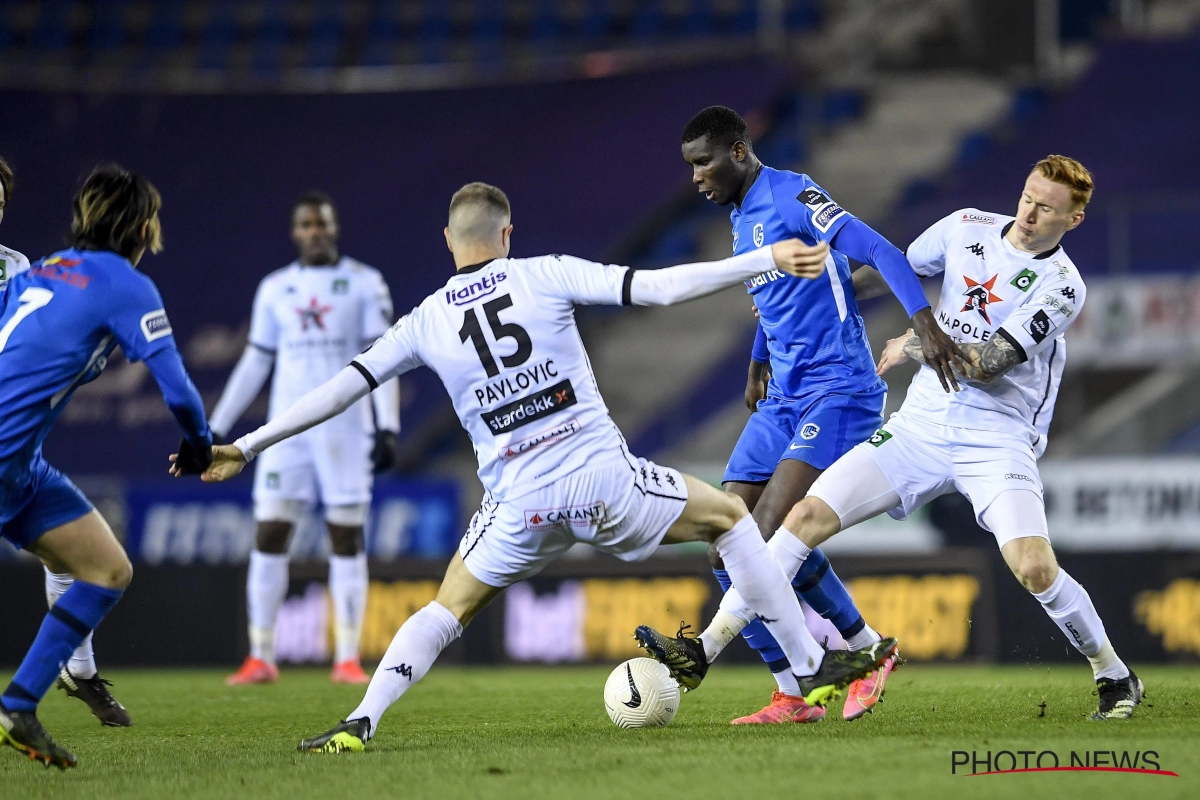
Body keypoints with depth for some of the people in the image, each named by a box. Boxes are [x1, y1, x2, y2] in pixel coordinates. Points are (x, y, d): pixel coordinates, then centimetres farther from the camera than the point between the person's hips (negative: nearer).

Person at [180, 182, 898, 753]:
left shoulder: (426, 322, 7)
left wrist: (246, 446, 16)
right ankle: (813, 669, 19)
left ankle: (361, 721, -1)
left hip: (521, 503, 2)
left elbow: (343, 388, 8)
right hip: (604, 481, -2)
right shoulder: (545, 276, 1)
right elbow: (657, 288, -6)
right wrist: (767, 260, -1)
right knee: (730, 515, 20)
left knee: (449, 609, 21)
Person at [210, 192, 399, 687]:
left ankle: (348, 659, 2)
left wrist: (387, 427, -9)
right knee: (268, 537, -4)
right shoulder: (275, 290, 10)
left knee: (347, 540, -1)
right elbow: (254, 363, 15)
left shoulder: (364, 284, 2)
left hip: (345, 428, -2)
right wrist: (216, 427, 12)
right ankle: (260, 659, 0)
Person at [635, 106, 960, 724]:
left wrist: (924, 323, -33)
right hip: (782, 399, 9)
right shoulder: (741, 221, 17)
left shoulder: (790, 195, -11)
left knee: (772, 533, -24)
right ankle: (791, 696, 1)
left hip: (838, 391, -9)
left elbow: (879, 252, -21)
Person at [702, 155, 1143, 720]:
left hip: (998, 441, -4)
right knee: (808, 515, -9)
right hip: (923, 425, 4)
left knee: (1034, 568, -23)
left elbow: (986, 364, -16)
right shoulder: (967, 228, 5)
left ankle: (1116, 677, 3)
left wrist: (914, 346, -4)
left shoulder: (1060, 286, -10)